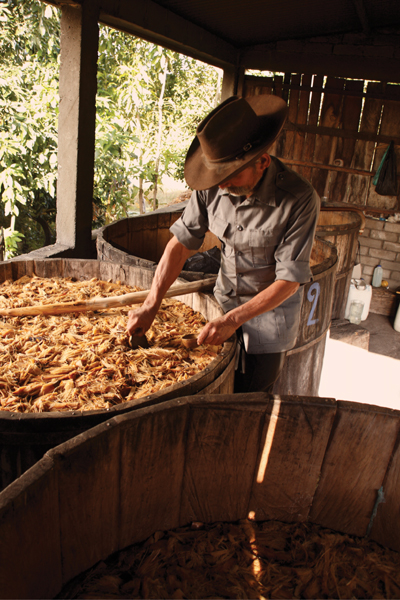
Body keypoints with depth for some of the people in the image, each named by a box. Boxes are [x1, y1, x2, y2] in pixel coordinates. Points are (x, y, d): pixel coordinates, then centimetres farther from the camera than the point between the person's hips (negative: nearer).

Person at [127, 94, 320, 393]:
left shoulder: (300, 199, -26)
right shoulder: (212, 186, -15)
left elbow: (289, 280, -23)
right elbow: (181, 242, -10)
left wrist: (234, 319, -30)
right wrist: (151, 305, -18)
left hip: (272, 308, -3)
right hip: (224, 301, 4)